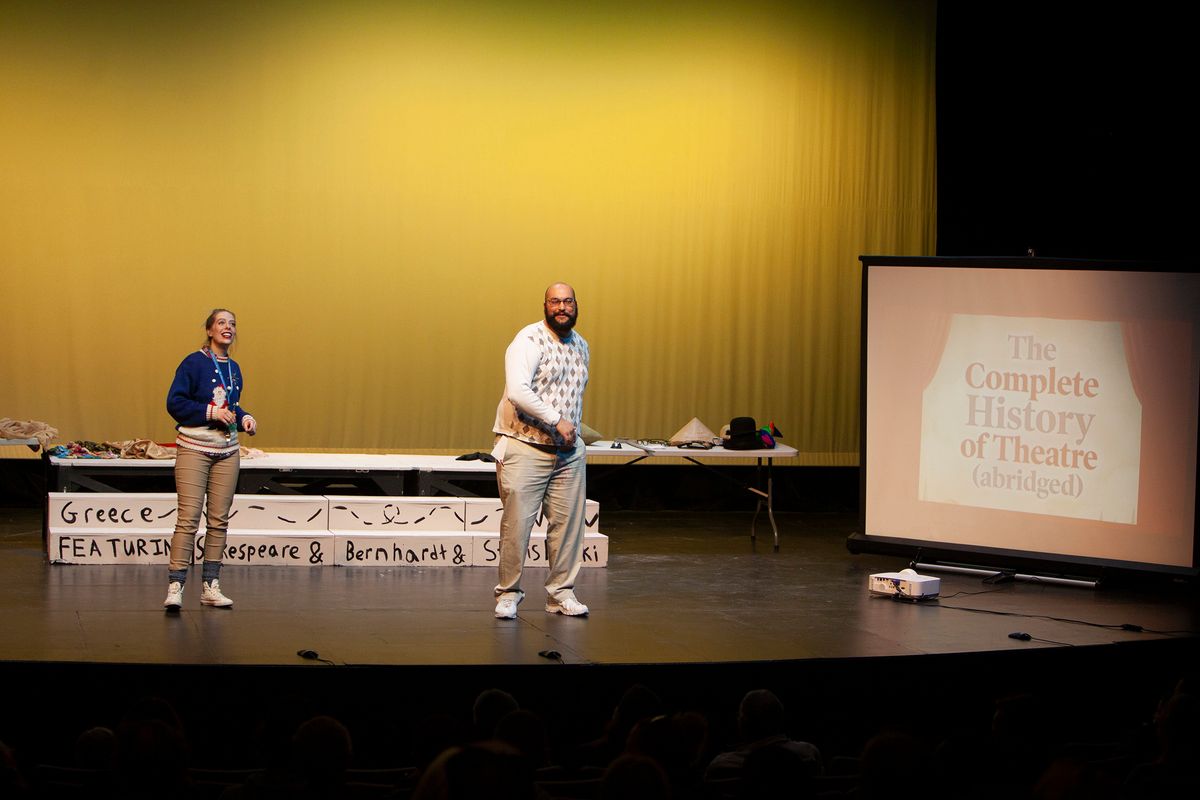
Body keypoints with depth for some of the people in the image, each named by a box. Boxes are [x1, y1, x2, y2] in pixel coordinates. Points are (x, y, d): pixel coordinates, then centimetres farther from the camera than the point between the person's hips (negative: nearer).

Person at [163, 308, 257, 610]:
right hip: (194, 449, -6)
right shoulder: (194, 363, -7)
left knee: (219, 519, 7)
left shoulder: (234, 368, 12)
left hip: (226, 451, 6)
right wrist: (210, 412, -17)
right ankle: (175, 585, -12)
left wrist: (244, 418, 4)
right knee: (188, 518, -12)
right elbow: (175, 402, -11)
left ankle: (210, 586, 13)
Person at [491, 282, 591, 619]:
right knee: (517, 524, -5)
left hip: (568, 451, 6)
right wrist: (557, 421, -24)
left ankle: (561, 592, 15)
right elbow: (517, 391, -24)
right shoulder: (529, 340, -11)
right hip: (526, 449, -6)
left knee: (568, 523, 5)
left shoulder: (581, 346, 14)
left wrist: (575, 431, 16)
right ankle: (508, 593, 6)